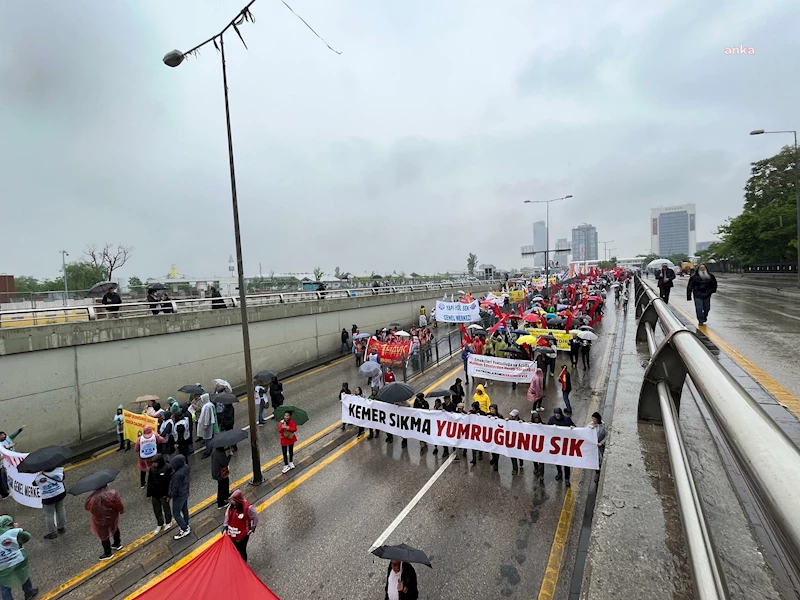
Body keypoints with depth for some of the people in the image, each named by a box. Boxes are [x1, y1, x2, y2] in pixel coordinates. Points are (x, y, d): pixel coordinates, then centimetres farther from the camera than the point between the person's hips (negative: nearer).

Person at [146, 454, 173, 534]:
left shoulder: (167, 468, -22)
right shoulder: (152, 469, -8)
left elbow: (170, 482, -17)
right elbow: (149, 482, 4)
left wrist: (169, 495, -15)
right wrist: (149, 494, 6)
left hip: (163, 494, -4)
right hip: (154, 494, 4)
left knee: (166, 509, 16)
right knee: (156, 510, 18)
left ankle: (168, 522, 40)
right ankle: (160, 525, 41)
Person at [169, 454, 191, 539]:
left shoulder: (178, 475, -38)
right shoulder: (186, 467, -14)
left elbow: (176, 488, -25)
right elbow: (189, 478, 2)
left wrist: (171, 496, -7)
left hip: (179, 496, -8)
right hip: (185, 493, 8)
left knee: (176, 514, 13)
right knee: (184, 509, 25)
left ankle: (184, 530, 26)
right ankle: (186, 525, 44)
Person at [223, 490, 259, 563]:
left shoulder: (248, 508, -28)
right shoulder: (231, 506, -11)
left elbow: (255, 518, -14)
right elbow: (227, 516, 3)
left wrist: (252, 528, -10)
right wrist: (225, 528, -4)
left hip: (243, 535, -5)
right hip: (232, 535, 5)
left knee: (242, 551, 13)